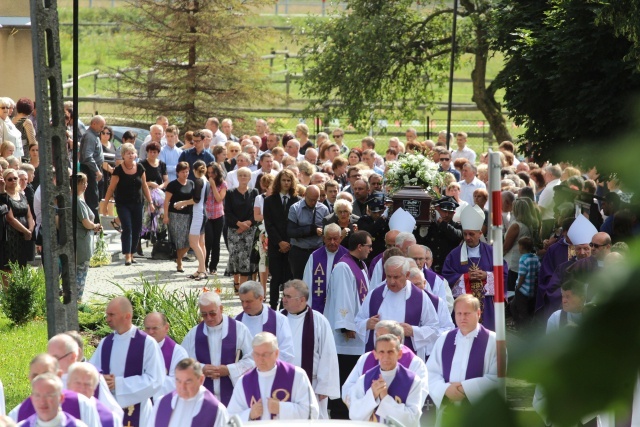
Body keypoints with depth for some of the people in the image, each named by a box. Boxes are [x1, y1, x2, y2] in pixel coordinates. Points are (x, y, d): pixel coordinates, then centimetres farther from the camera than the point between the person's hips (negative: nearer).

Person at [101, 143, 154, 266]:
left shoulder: (140, 168, 2)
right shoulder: (119, 170, -9)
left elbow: (144, 186, 11)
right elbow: (111, 188, -6)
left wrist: (150, 202, 11)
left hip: (137, 204, 4)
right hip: (123, 204, -4)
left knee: (137, 230, 4)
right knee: (127, 228, -13)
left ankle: (131, 254, 16)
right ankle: (127, 256, -14)